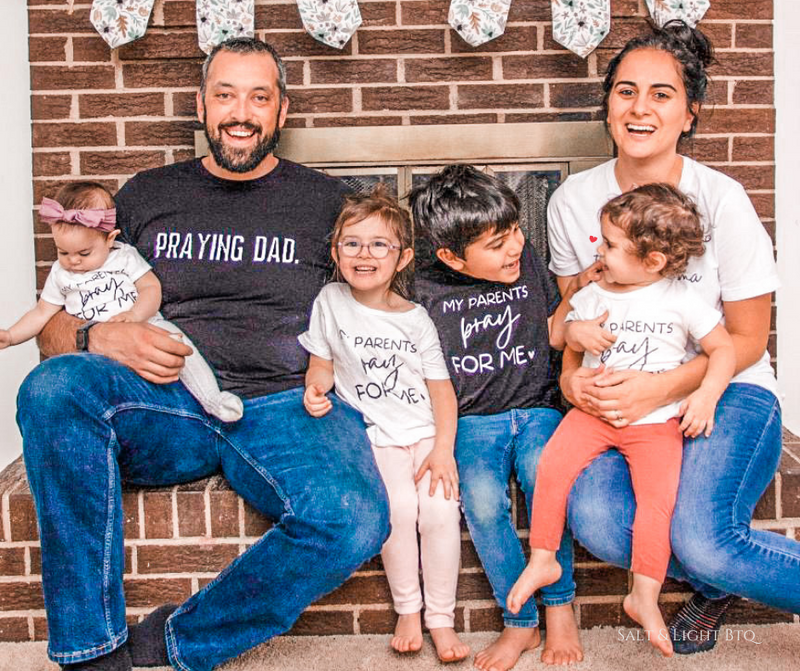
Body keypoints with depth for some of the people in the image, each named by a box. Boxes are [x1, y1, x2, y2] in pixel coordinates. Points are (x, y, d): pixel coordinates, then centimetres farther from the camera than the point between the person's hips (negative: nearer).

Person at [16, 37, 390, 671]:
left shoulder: (326, 201, 15)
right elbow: (56, 324, 18)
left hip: (288, 404, -1)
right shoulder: (147, 196, 19)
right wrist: (100, 339, -6)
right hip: (169, 404, 2)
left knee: (355, 520, -33)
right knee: (53, 387, -30)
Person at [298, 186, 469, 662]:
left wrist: (443, 448, -10)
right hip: (372, 437, 0)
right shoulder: (331, 302, 4)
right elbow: (322, 364, 11)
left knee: (440, 507, -21)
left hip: (426, 431, 0)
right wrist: (315, 390, -13)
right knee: (398, 506, -24)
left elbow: (441, 387, 1)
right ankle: (407, 610, -3)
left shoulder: (415, 318, 1)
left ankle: (441, 618, -3)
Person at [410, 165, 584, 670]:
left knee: (542, 471, -31)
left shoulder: (527, 262, 5)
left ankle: (560, 607, -12)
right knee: (482, 500, -29)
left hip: (537, 408, 1)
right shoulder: (425, 287, -3)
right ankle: (521, 623, -8)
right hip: (471, 420, -1)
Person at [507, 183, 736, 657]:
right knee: (552, 467, -16)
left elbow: (725, 348, 0)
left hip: (656, 422, -3)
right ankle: (543, 560, 1)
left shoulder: (682, 300, -4)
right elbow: (568, 330, 19)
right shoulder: (596, 293, 5)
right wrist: (577, 331, -6)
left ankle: (644, 595, -5)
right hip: (594, 411, 3)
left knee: (659, 496, -19)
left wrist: (707, 394, -15)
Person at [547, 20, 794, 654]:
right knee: (593, 518, -25)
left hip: (728, 392, -3)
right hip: (625, 400, 4)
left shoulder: (721, 200, -11)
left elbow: (746, 340, -6)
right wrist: (571, 371, -9)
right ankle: (717, 581, 7)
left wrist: (662, 388, -22)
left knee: (702, 539, -29)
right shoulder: (574, 199, 0)